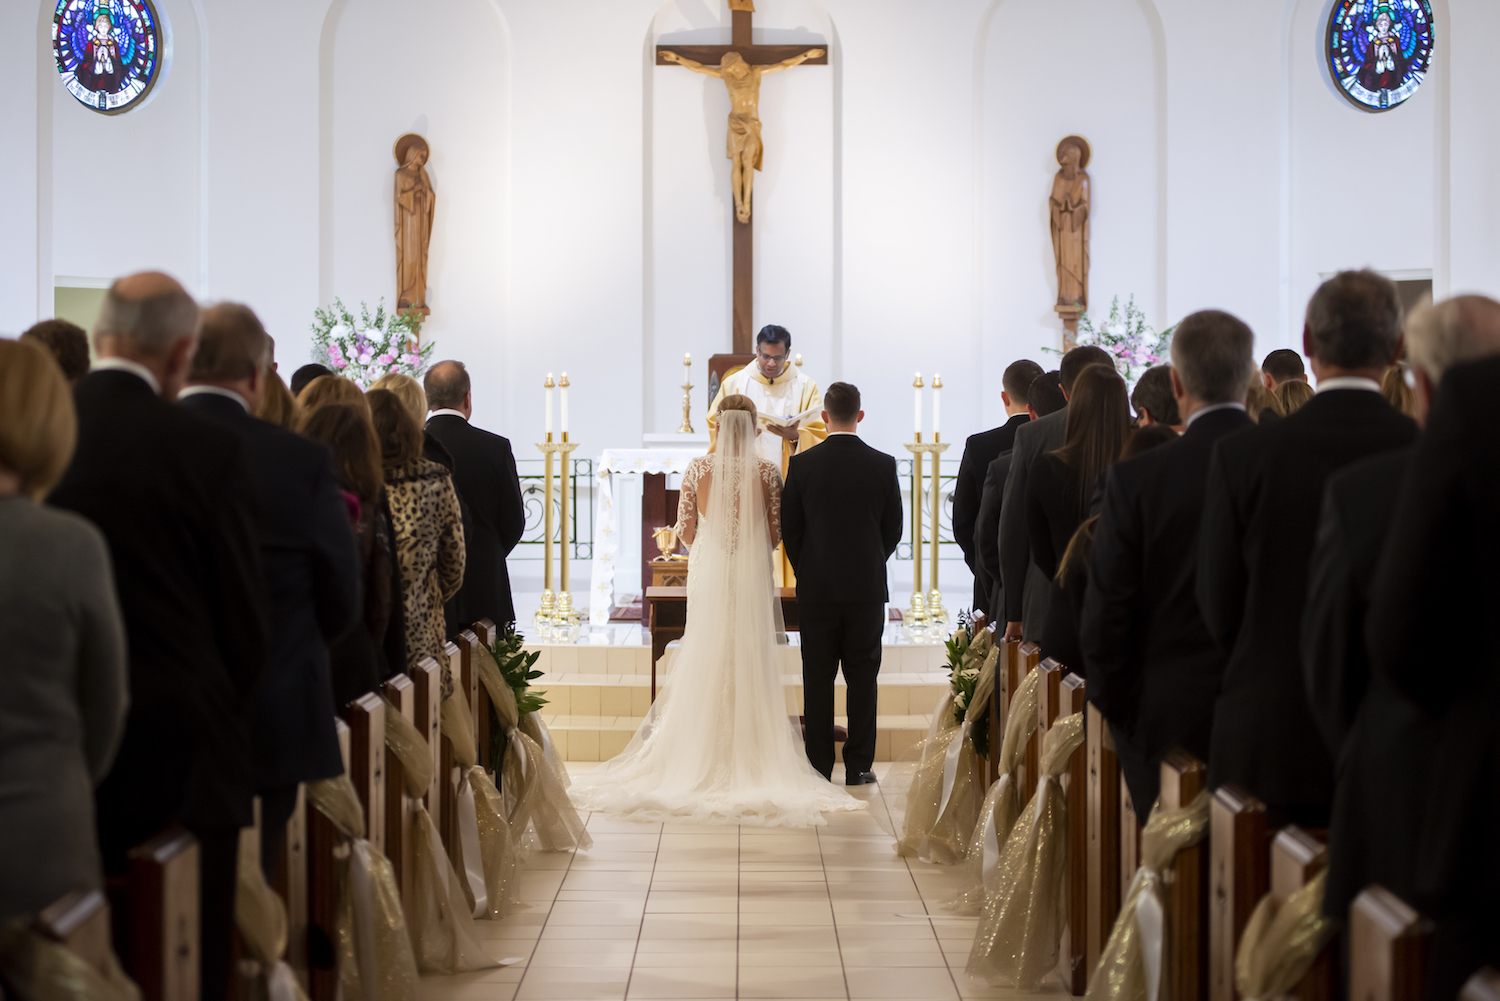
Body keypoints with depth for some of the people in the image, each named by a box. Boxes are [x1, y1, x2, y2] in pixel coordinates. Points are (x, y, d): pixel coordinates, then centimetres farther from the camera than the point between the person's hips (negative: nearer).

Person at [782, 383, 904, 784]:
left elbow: (789, 528, 0)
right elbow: (893, 528, 3)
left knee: (818, 679, 6)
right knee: (862, 677, 6)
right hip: (867, 587, 0)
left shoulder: (803, 464, -7)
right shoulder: (883, 465, -4)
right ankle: (858, 766, 8)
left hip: (816, 588, 0)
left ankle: (819, 765, 8)